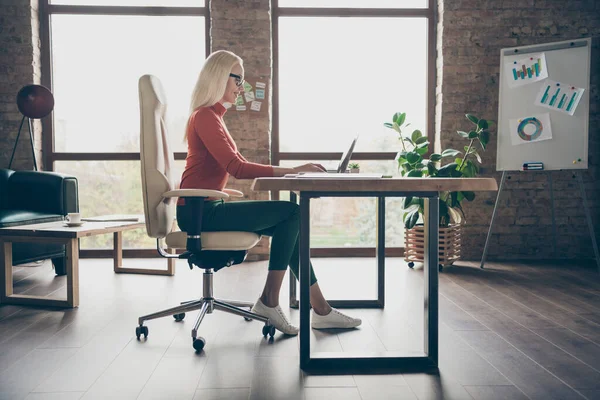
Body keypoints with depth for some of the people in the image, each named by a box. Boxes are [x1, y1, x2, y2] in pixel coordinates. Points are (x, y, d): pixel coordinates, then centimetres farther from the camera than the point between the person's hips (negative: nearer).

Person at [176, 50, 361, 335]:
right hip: (199, 211, -9)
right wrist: (290, 171, -20)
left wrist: (288, 172, 6)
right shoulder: (205, 116, -12)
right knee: (291, 213, -13)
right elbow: (236, 167, -22)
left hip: (207, 209, 9)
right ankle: (269, 301, -8)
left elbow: (239, 166, 18)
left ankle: (320, 310, 0)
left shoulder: (212, 116, 20)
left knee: (290, 221, -1)